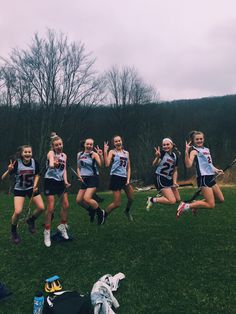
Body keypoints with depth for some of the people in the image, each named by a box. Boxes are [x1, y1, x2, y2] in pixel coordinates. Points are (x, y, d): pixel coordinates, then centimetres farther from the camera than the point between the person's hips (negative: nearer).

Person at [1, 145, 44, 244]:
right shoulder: (16, 163, -21)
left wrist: (35, 185, -10)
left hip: (31, 188, 3)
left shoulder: (34, 162, -12)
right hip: (19, 189, -3)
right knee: (18, 212, -17)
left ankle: (31, 220, 28)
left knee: (41, 208, -5)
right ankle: (13, 231, 12)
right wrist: (9, 170, -39)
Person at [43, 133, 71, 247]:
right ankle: (47, 233, 9)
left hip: (60, 182, 6)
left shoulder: (64, 155, 8)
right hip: (50, 181, -6)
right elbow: (51, 164, -32)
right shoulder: (51, 153, -11)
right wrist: (52, 164, -56)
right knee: (50, 208, -6)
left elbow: (64, 169, 6)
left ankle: (62, 227, 28)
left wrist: (66, 181, -10)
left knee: (66, 205, 8)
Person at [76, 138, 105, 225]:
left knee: (86, 198, -19)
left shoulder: (94, 154, -7)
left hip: (93, 178, -6)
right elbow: (78, 167, 18)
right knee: (78, 200, 3)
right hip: (84, 179, 7)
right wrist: (79, 175, 2)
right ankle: (91, 210, 30)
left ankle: (100, 212, 5)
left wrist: (100, 155, -36)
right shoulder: (79, 154, 9)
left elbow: (101, 164, -22)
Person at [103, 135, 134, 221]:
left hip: (124, 178, 6)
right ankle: (103, 215, 14)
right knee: (117, 203, -6)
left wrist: (128, 179, 3)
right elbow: (107, 164, -17)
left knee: (131, 198, 12)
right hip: (116, 177, -6)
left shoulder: (126, 153, 14)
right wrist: (105, 151, -21)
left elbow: (128, 167, 14)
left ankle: (127, 211, 43)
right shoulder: (112, 152, -2)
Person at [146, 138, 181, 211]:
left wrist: (174, 182, 0)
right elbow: (154, 164, -25)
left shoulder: (175, 156, 5)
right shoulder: (162, 153, -12)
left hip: (169, 179, 7)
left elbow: (175, 171, 11)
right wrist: (157, 157, -43)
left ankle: (159, 197, 31)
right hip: (160, 179, -7)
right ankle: (152, 200, 1)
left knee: (178, 199, 14)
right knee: (172, 201, -15)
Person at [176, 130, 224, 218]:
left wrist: (216, 170, 14)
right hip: (203, 178, -8)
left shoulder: (207, 149, 15)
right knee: (211, 205, -10)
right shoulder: (194, 151, -9)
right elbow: (188, 165, -26)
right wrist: (187, 152, -35)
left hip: (211, 177, 8)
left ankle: (197, 204, 21)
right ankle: (186, 206, -4)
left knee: (221, 199, 14)